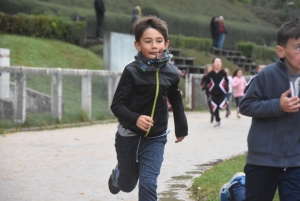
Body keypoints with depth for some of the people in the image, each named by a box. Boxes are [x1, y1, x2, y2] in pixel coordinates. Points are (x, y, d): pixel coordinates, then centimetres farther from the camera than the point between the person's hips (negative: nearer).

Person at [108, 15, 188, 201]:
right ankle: (117, 175, 56)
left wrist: (181, 128, 19)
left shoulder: (171, 73, -8)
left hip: (156, 138, 1)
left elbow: (176, 102, 10)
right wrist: (135, 118, -36)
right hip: (129, 136, -1)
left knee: (148, 184, -10)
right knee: (128, 184, 19)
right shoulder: (132, 71, -18)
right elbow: (117, 105, -18)